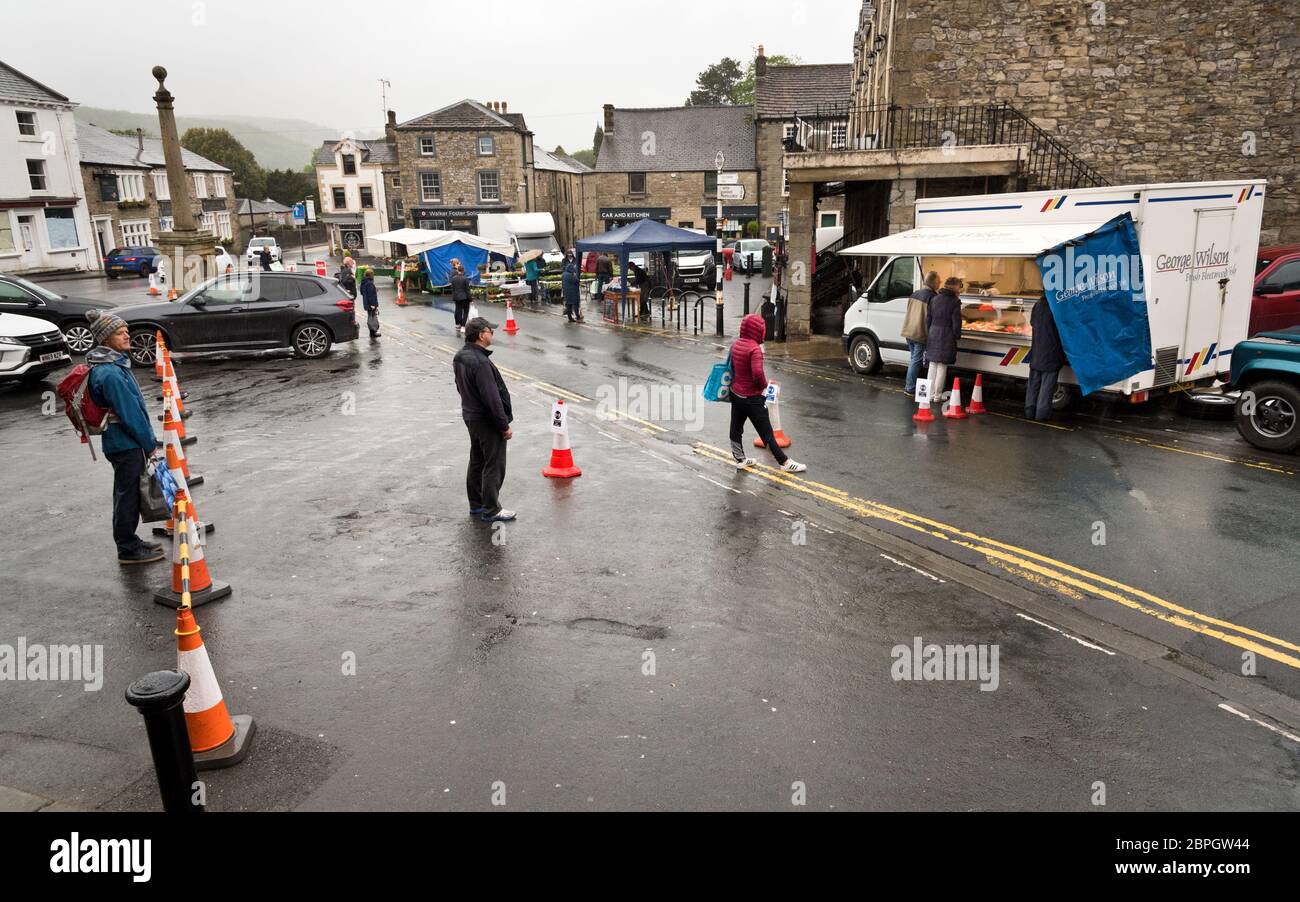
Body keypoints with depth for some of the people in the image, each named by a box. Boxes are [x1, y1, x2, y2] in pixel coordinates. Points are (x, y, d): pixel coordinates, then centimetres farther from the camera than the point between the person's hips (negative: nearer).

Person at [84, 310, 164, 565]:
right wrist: (149, 444, -12)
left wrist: (148, 440, 15)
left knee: (128, 493, 19)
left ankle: (130, 541, 32)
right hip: (125, 444, -10)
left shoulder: (114, 363, 9)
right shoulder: (110, 374, -22)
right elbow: (129, 414, -21)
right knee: (128, 494, 2)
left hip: (124, 442, 10)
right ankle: (128, 549, 13)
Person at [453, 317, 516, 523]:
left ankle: (476, 504, 31)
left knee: (477, 461, 19)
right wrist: (505, 425, -19)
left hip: (470, 416, 10)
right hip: (487, 421, -10)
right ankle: (491, 511, 7)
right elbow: (492, 398, -26)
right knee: (494, 466, 0)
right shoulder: (480, 362, -27)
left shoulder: (460, 356, 4)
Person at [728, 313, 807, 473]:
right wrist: (764, 385, -14)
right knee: (766, 432, 1)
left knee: (736, 428, 17)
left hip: (736, 394, 8)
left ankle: (740, 459, 30)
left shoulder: (736, 344, 2)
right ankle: (784, 462, 10)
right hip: (752, 398, -8)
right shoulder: (755, 348, -23)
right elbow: (758, 373, -32)